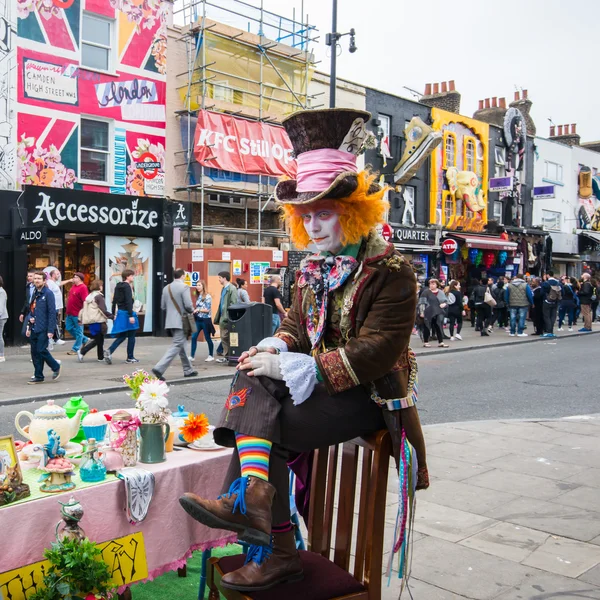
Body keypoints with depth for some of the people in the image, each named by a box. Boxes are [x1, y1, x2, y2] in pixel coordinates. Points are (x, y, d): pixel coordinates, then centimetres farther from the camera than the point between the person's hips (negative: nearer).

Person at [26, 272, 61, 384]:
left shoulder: (48, 294, -9)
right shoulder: (35, 294, 14)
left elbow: (52, 312, -13)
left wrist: (50, 330, -17)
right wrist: (30, 318, 5)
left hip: (43, 329, -8)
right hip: (34, 329, 8)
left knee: (41, 350, -9)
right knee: (35, 352, 7)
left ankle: (56, 366, 14)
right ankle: (38, 376, 15)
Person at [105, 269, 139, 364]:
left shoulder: (118, 286, 12)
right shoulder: (127, 287, -14)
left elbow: (114, 300, 16)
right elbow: (128, 302, -21)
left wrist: (113, 313, 21)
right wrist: (131, 315, -24)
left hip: (120, 313, 8)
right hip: (126, 313, -8)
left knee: (122, 336, 14)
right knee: (131, 336, 4)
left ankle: (109, 351, -5)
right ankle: (130, 358, 9)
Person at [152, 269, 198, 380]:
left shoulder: (166, 288, 9)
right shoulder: (184, 287, -12)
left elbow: (163, 306, 12)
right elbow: (188, 305, -17)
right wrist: (191, 311, 3)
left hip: (170, 321, 8)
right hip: (181, 321, -8)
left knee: (181, 345, 17)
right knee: (176, 346, -7)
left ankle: (188, 370, 24)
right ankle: (159, 368, -18)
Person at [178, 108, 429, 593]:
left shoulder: (391, 272, -14)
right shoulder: (314, 268, 10)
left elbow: (374, 353, -21)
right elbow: (298, 323, 17)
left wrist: (297, 367, -25)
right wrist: (277, 347, -8)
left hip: (368, 395, -7)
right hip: (317, 380, 7)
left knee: (271, 427, -21)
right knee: (252, 380, -19)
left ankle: (274, 552, -8)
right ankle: (254, 497, -35)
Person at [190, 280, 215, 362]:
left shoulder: (207, 296, -9)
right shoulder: (198, 297, 11)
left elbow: (208, 309, -13)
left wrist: (198, 310, -15)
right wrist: (194, 311, 0)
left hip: (205, 319, -6)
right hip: (198, 319, 6)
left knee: (207, 338, 4)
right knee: (193, 337, -2)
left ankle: (211, 356, 17)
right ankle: (192, 356, 3)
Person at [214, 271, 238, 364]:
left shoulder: (232, 289, -12)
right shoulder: (224, 289, 16)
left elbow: (233, 304, -16)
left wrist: (227, 316, -20)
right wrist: (218, 316, 16)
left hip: (227, 317, -9)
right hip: (222, 317, 9)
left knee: (225, 337, -5)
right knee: (223, 338, 12)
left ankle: (227, 357, 1)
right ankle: (225, 355, 18)